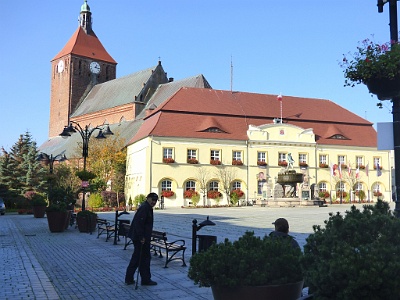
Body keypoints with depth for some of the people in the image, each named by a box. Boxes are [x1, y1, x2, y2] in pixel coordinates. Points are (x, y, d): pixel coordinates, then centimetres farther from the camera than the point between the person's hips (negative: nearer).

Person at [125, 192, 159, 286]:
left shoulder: (147, 208, 16)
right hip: (141, 239, -11)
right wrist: (142, 237, -25)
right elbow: (138, 223, -25)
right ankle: (146, 280, 9)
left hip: (138, 238, 11)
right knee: (145, 258, -1)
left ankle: (129, 279, 21)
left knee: (137, 257, 15)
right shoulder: (144, 208, -17)